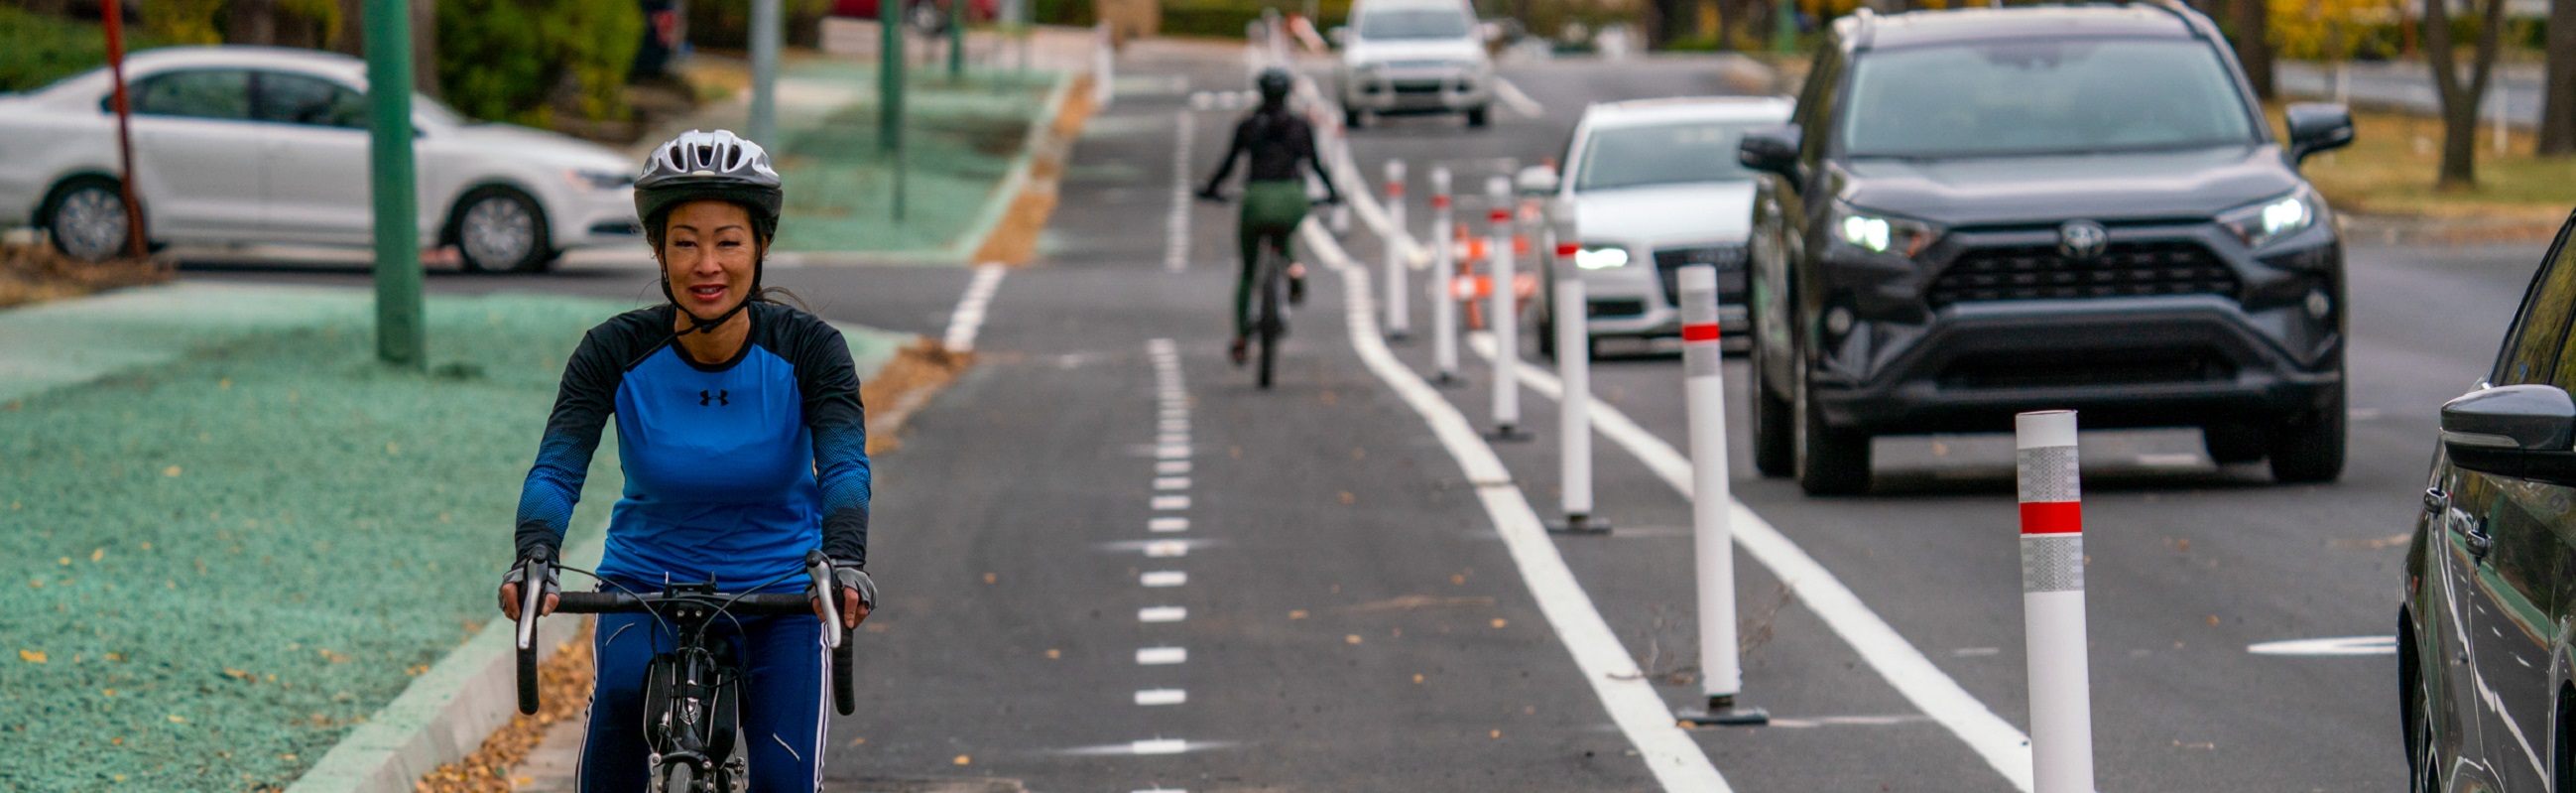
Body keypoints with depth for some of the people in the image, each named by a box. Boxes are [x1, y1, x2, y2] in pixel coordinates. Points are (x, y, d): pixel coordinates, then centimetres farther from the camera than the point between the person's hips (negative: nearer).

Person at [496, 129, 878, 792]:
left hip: (779, 593, 0)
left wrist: (844, 562, -48)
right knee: (624, 687, -31)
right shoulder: (616, 352, -14)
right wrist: (535, 558, -44)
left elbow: (846, 468, -27)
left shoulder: (807, 348, -15)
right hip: (648, 582, 0)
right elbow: (556, 469, -23)